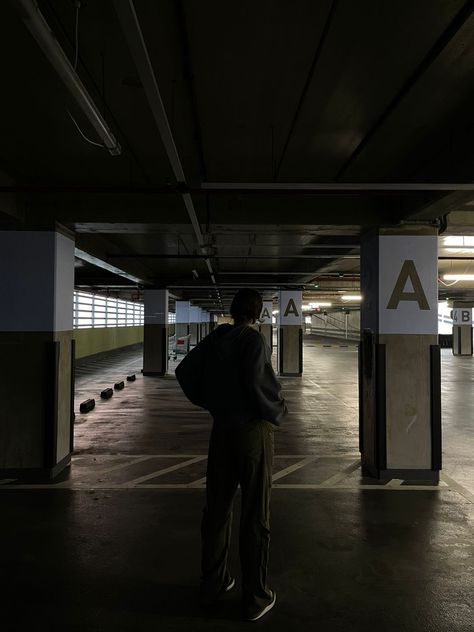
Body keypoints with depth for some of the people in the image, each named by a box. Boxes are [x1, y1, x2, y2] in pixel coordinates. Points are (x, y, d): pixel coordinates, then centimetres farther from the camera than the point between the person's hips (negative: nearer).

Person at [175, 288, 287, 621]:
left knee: (217, 507, 17)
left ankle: (213, 582, 32)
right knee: (255, 515, 7)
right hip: (254, 429, -6)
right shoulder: (254, 340, -15)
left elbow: (184, 371, 6)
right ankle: (256, 597, 19)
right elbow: (257, 383, -25)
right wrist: (278, 410, -7)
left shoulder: (214, 339, 3)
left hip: (221, 428, 6)